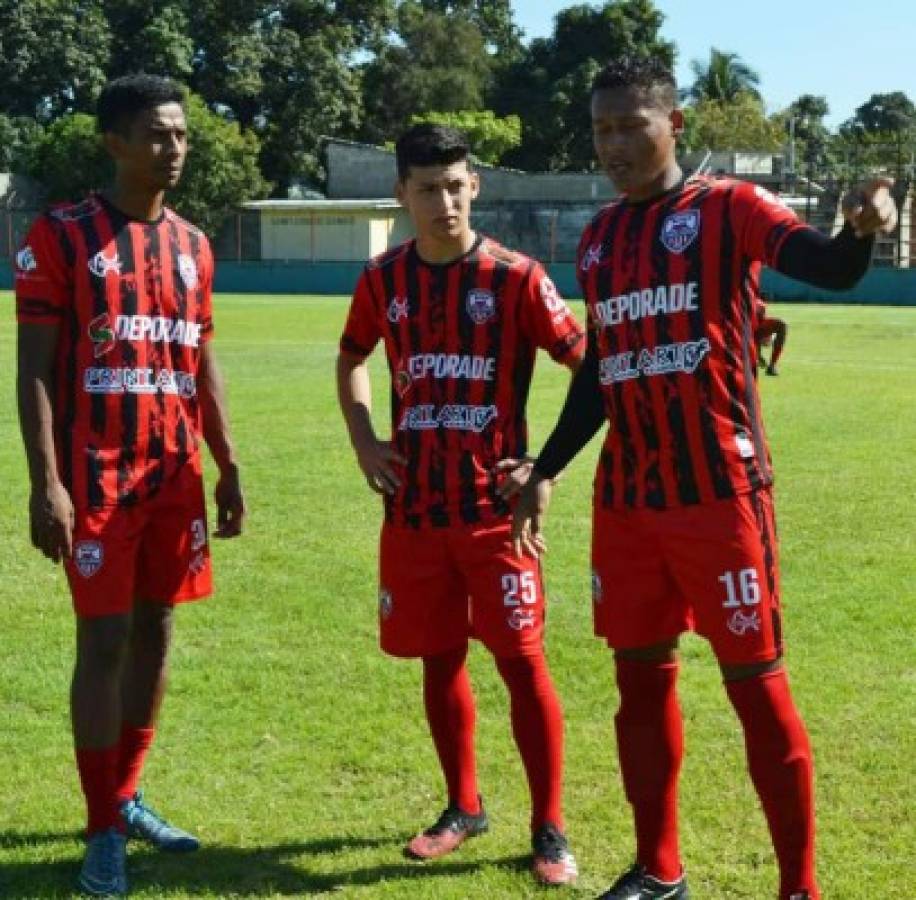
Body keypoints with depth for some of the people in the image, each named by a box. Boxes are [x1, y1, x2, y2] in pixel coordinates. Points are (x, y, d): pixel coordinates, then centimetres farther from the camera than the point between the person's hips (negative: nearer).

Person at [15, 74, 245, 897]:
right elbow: (35, 367, -9)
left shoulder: (193, 245, 11)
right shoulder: (60, 236, -6)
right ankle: (103, 829, 8)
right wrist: (46, 483, -16)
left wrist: (228, 467, 12)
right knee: (104, 640, -3)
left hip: (176, 473, 6)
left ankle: (126, 799, 26)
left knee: (156, 630, 10)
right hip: (96, 476, -5)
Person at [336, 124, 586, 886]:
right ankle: (464, 807, 29)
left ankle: (549, 830, 9)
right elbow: (352, 358, 24)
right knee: (439, 660, 12)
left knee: (521, 661, -2)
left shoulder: (515, 277, -7)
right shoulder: (384, 280, 5)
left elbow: (591, 368, -6)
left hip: (494, 506, -4)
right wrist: (364, 443, 10)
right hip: (414, 508, 4)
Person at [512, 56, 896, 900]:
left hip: (721, 492, -6)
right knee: (641, 677, 13)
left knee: (756, 684, -1)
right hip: (626, 500, 6)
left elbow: (825, 267, -24)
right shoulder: (599, 239, 12)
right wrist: (546, 471, 17)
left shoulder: (730, 208, -5)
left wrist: (860, 233, -46)